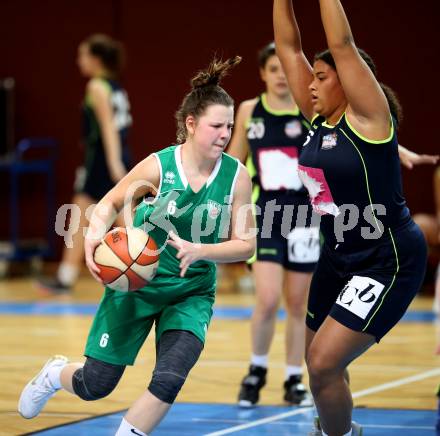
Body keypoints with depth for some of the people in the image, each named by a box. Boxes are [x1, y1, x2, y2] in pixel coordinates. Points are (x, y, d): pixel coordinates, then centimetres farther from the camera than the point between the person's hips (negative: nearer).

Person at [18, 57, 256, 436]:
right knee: (95, 386, 6)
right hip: (136, 282, -1)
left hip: (191, 293, 1)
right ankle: (56, 374, 42)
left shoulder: (237, 176, -13)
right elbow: (108, 205, -1)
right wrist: (96, 233, -23)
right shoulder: (159, 166, -16)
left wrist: (198, 251, -25)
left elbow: (245, 245, -8)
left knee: (169, 381, -22)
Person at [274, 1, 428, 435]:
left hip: (387, 262, -8)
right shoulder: (319, 119, 3)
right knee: (319, 362, 18)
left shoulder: (367, 118, -15)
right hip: (338, 256, 8)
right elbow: (288, 47, 2)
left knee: (324, 362, -16)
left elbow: (341, 43, -24)